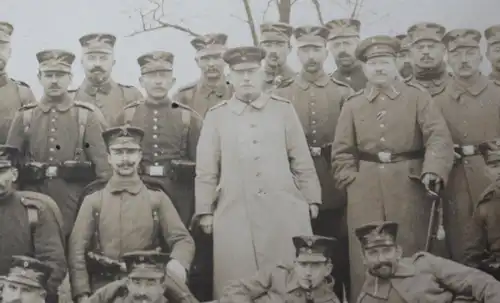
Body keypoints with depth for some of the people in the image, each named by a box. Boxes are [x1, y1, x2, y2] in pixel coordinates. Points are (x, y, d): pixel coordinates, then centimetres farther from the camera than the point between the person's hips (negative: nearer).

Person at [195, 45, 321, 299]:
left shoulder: (283, 109, 7)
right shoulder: (216, 116, 5)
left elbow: (302, 160, 9)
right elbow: (206, 169, 6)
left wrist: (311, 199, 8)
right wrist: (205, 211, 4)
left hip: (285, 211, 1)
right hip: (236, 215, 0)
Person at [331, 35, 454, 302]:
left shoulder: (417, 97, 4)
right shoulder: (352, 105, 11)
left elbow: (439, 137, -7)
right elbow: (342, 151, 11)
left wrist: (432, 171, -22)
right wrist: (351, 182, -2)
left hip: (408, 185, -1)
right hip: (365, 189, 2)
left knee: (408, 254, 5)